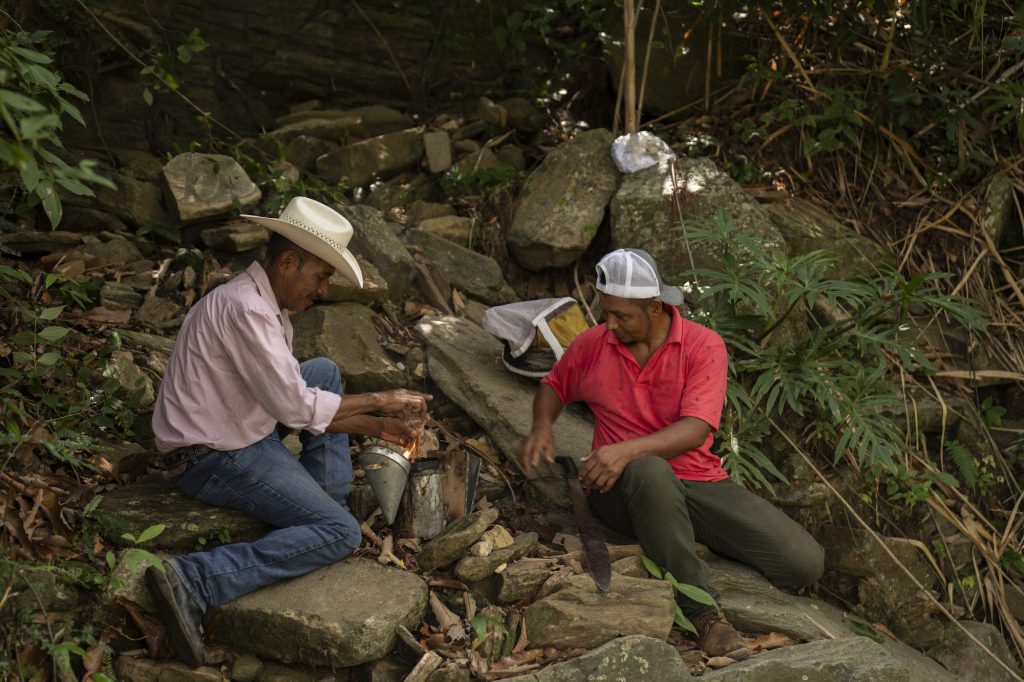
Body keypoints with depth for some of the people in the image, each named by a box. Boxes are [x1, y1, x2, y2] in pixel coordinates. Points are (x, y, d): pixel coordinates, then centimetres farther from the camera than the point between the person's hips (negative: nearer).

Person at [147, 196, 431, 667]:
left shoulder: (264, 306, 9)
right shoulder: (244, 307, -23)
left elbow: (291, 398, 13)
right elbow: (294, 406, -25)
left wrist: (377, 426, 6)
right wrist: (379, 401, -14)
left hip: (240, 435, 10)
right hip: (214, 461, -10)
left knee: (324, 372, 18)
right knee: (341, 533, -15)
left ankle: (325, 501, 13)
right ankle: (195, 583, -22)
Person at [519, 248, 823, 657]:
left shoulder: (703, 346, -7)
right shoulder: (592, 345, 3)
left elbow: (696, 429, -19)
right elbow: (553, 386, 21)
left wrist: (628, 449, -33)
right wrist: (542, 426, -2)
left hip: (699, 482, 1)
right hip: (625, 489, -1)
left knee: (805, 563, -15)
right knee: (652, 472, -43)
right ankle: (701, 609, -30)